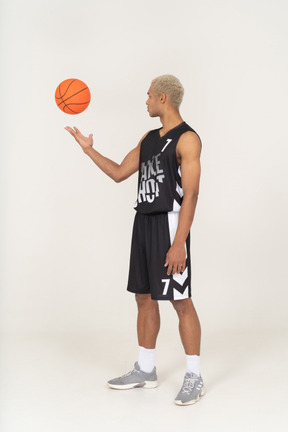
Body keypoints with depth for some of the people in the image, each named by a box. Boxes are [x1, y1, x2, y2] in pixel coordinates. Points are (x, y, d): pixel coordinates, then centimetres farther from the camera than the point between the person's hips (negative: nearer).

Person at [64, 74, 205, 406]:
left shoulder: (187, 139, -10)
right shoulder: (149, 138, 17)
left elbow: (190, 194, -17)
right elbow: (119, 173, 23)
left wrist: (179, 243, -23)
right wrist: (89, 149, 17)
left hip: (169, 223, -8)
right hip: (143, 222, 9)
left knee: (180, 300, -6)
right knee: (144, 297, 12)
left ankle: (194, 378, 3)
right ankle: (145, 370, 24)